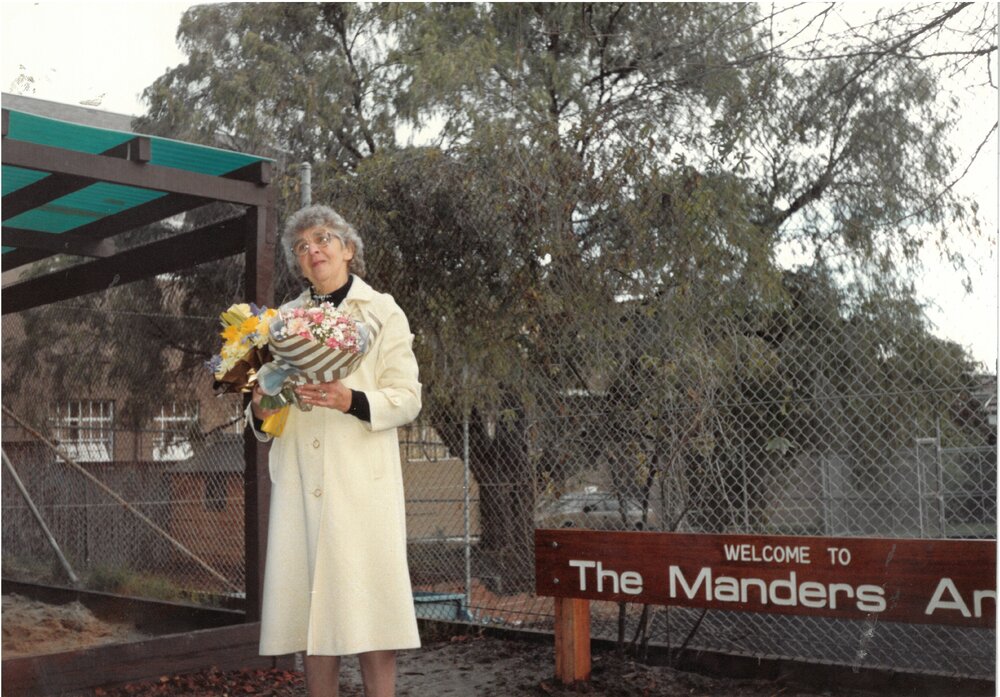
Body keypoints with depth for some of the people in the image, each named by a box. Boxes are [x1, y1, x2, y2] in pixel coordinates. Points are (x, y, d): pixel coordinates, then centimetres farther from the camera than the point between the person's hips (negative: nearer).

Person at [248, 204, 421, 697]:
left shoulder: (382, 312, 6)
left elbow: (407, 399, -1)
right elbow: (270, 386, 20)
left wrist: (352, 401, -19)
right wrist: (260, 412, -3)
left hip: (362, 482, -3)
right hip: (299, 482, 3)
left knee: (367, 615, -5)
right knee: (314, 615, 5)